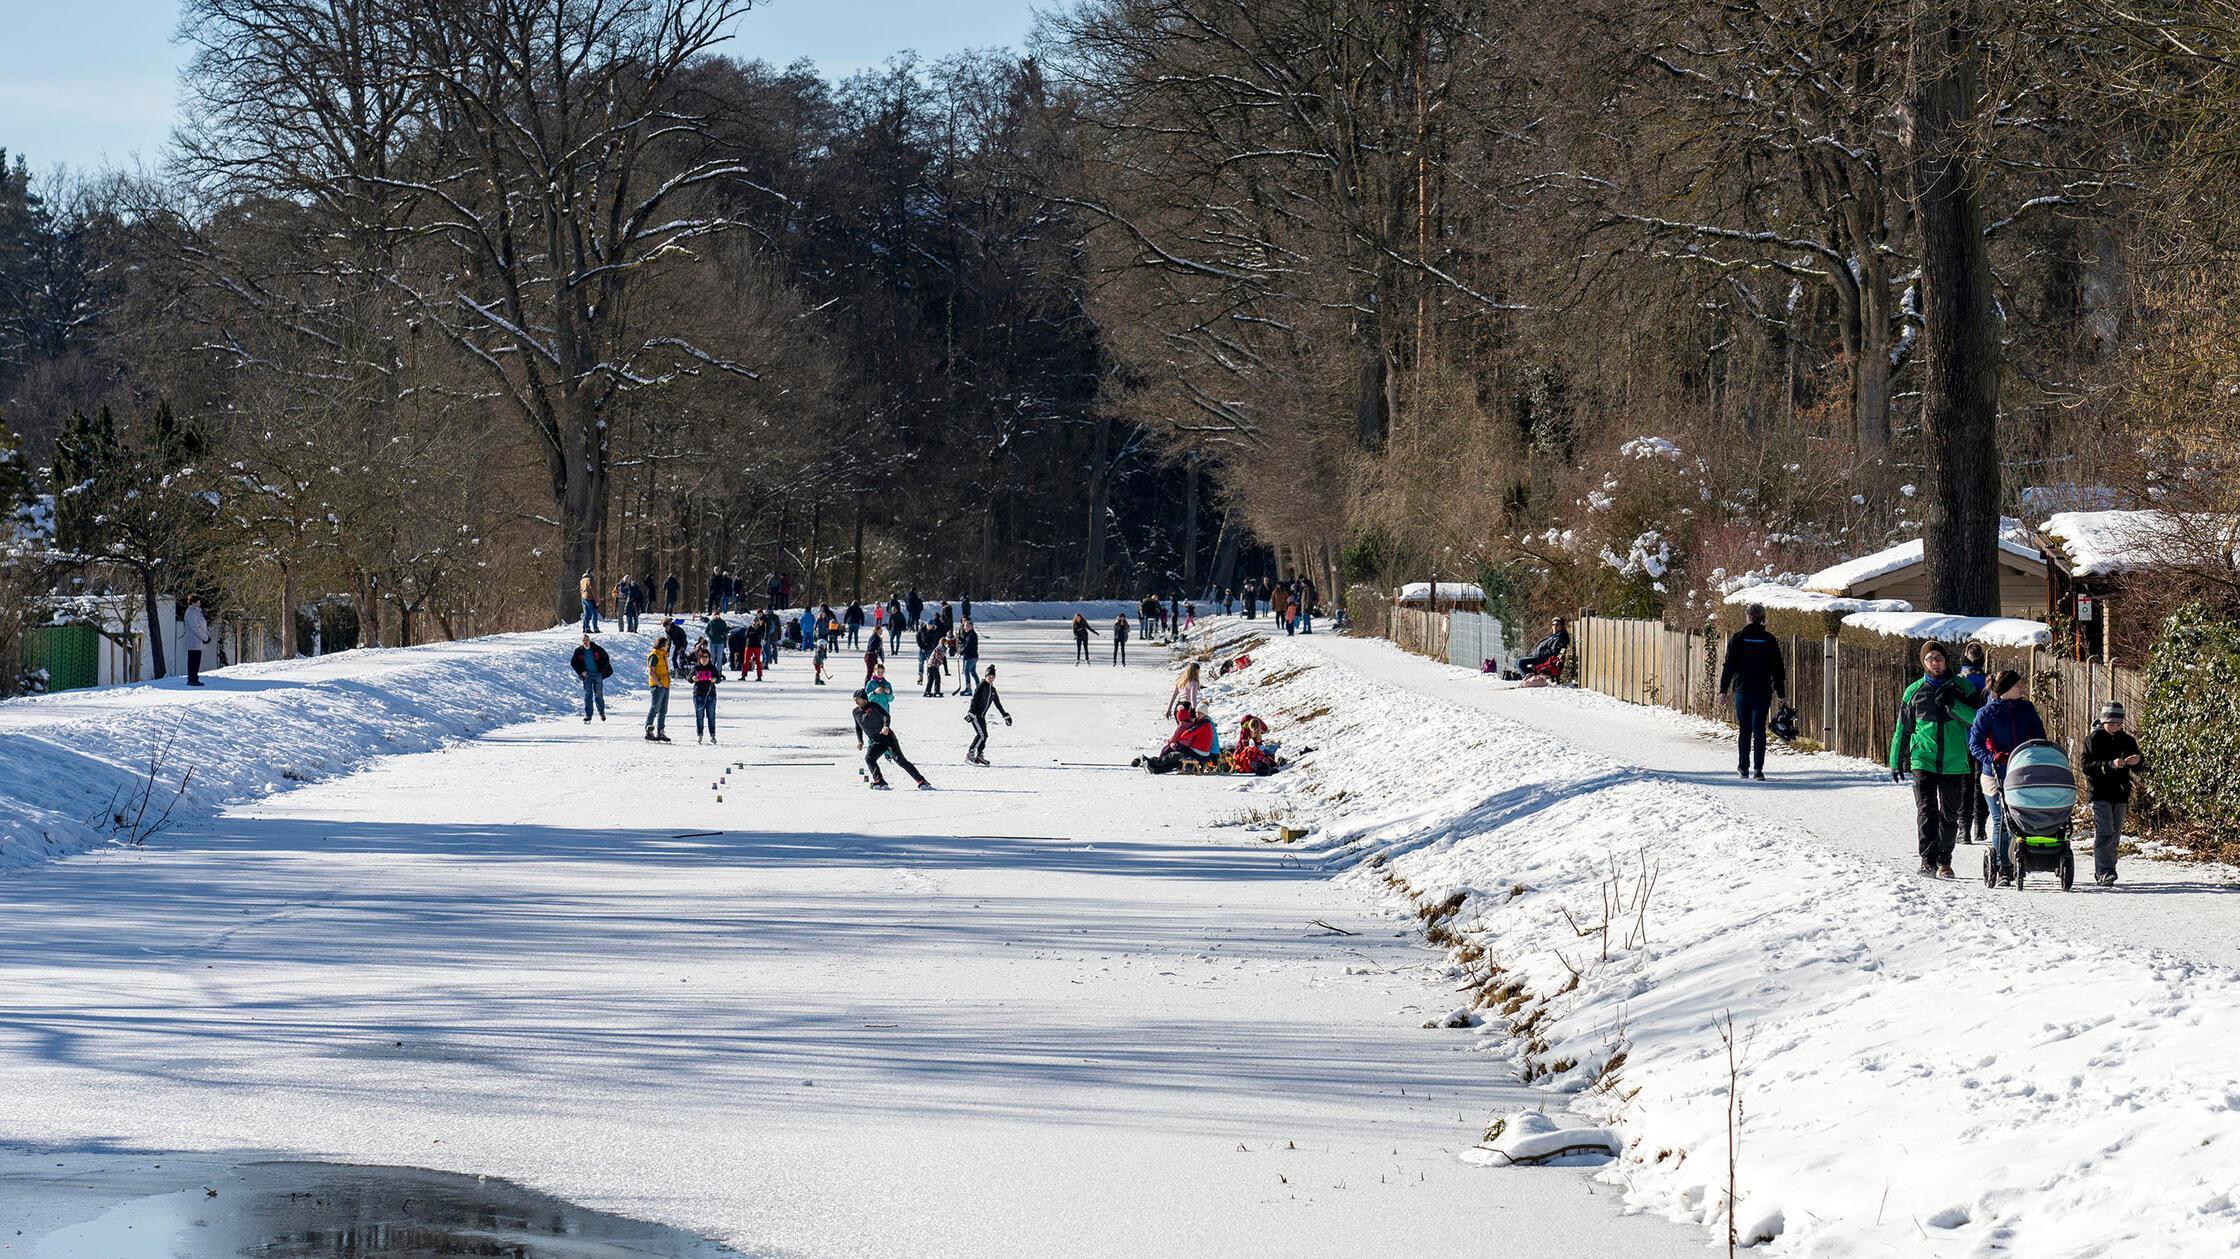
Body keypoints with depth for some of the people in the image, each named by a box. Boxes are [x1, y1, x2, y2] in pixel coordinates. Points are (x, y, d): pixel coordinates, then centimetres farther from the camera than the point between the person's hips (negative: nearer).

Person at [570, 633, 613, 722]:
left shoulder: (597, 649, -4)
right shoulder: (579, 651, -1)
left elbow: (605, 657, 5)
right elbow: (573, 662, 8)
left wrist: (603, 669, -3)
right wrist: (581, 671, -3)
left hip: (598, 674, -1)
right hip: (587, 675, 1)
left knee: (598, 694, 3)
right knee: (588, 694, -5)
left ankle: (601, 712, 24)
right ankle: (588, 715, -3)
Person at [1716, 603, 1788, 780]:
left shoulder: (1738, 638, -3)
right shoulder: (1769, 640, -1)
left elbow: (1729, 666, -3)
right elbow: (1778, 668, 3)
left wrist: (1723, 689, 1)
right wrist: (1781, 692, 10)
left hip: (1742, 690, 0)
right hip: (1763, 692, 0)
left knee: (1744, 730, 11)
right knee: (1759, 729, 0)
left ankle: (1743, 767, 15)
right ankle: (1758, 769, -9)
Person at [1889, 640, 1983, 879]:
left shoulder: (1962, 687, 5)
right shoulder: (1914, 691, 8)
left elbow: (1977, 720, -3)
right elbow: (1902, 729, 16)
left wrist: (1954, 705, -17)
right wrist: (1896, 761, 15)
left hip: (1954, 763, 0)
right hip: (1923, 761, 0)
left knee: (1950, 814, 6)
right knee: (1926, 810, -13)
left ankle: (1944, 861, 16)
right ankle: (1928, 859, -16)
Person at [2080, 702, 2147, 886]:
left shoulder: (2127, 740, 9)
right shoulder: (2093, 739, -3)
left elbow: (2140, 769, 11)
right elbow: (2087, 767, -13)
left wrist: (2138, 761, -13)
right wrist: (2110, 765, -26)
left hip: (2121, 795, 5)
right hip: (2100, 793, -5)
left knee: (2115, 835, 8)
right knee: (2104, 832, -16)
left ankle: (2101, 873, 17)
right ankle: (2104, 872, -22)